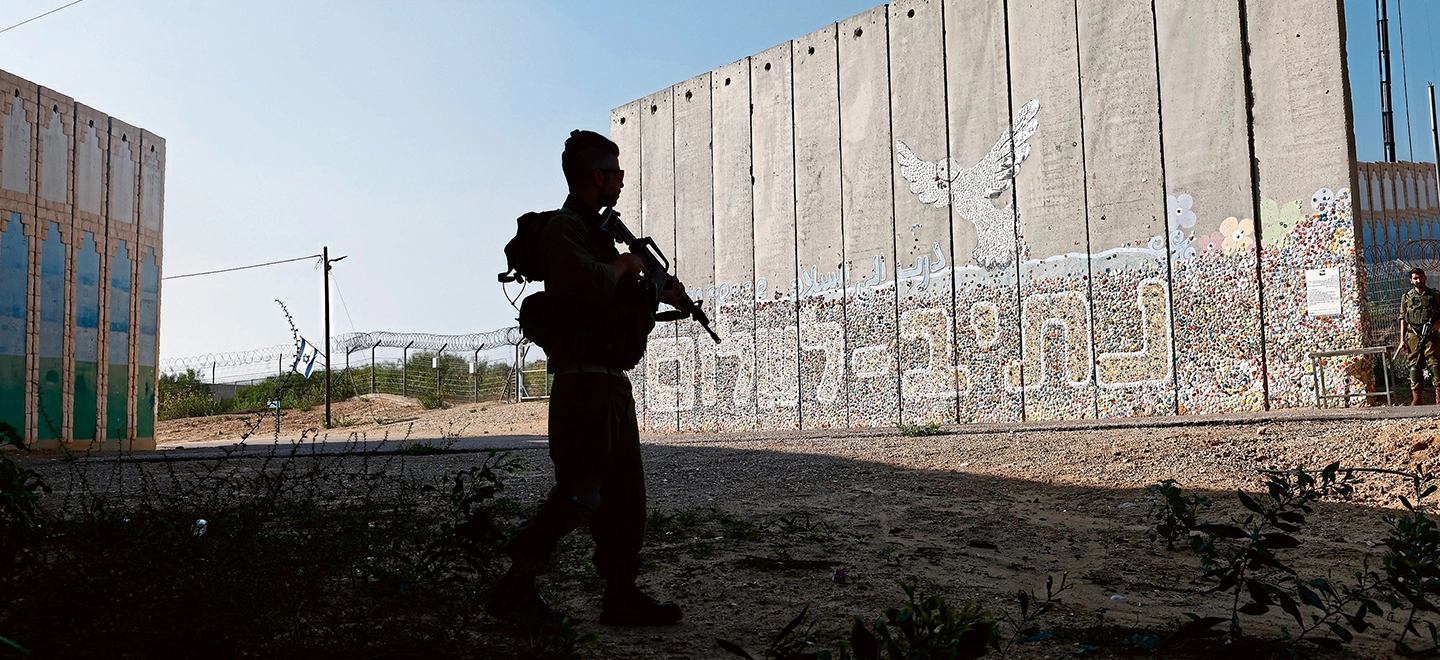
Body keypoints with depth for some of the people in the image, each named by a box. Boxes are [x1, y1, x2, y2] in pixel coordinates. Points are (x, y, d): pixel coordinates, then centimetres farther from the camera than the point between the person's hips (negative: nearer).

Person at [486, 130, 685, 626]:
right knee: (579, 495, -10)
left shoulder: (597, 230, 21)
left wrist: (656, 294, 13)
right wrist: (624, 266, -10)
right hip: (584, 384, -10)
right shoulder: (563, 228, -9)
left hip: (613, 385, 10)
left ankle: (622, 596, 17)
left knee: (625, 494, 10)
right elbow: (587, 283, -29)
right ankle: (514, 589, 2)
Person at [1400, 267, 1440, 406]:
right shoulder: (1406, 297, 10)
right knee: (1415, 365, 1)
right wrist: (1402, 340, 5)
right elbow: (1403, 319, 10)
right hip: (1413, 337, 1)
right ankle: (1416, 398, 2)